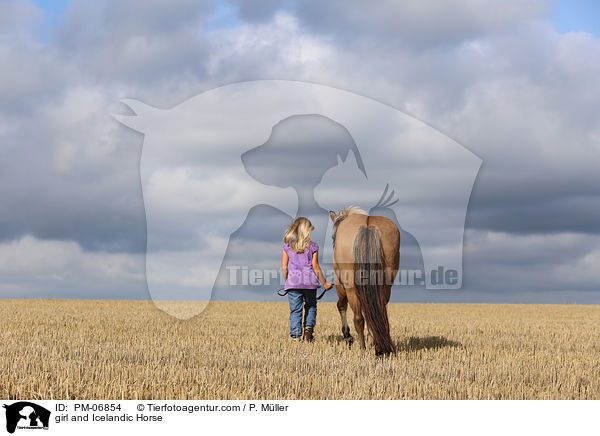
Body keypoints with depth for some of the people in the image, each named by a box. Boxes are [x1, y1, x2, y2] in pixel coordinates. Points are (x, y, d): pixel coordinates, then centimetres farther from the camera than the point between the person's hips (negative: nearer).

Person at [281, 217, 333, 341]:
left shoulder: (287, 246, 5)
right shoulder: (312, 246, 0)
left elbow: (284, 267, 4)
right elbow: (315, 267, -2)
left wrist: (287, 281, 18)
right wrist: (324, 283, 7)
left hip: (293, 281, 1)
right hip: (309, 281, -1)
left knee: (295, 310, 4)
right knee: (311, 306, 19)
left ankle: (296, 336, -1)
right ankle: (309, 327, 0)